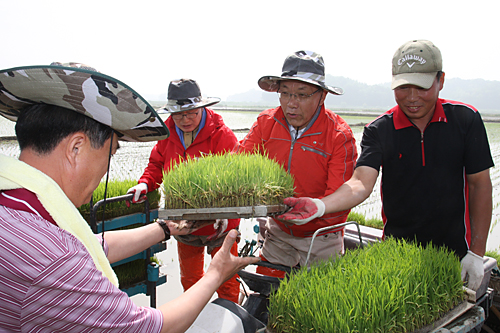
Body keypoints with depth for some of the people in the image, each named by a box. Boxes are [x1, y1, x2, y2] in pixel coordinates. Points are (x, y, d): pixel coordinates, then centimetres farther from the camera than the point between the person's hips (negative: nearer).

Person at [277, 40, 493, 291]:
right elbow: (361, 183, -21)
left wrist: (477, 253, -4)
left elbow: (480, 184, -3)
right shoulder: (379, 130, -8)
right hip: (395, 249, 0)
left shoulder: (466, 119, -6)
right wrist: (319, 206, -41)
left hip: (453, 252, 0)